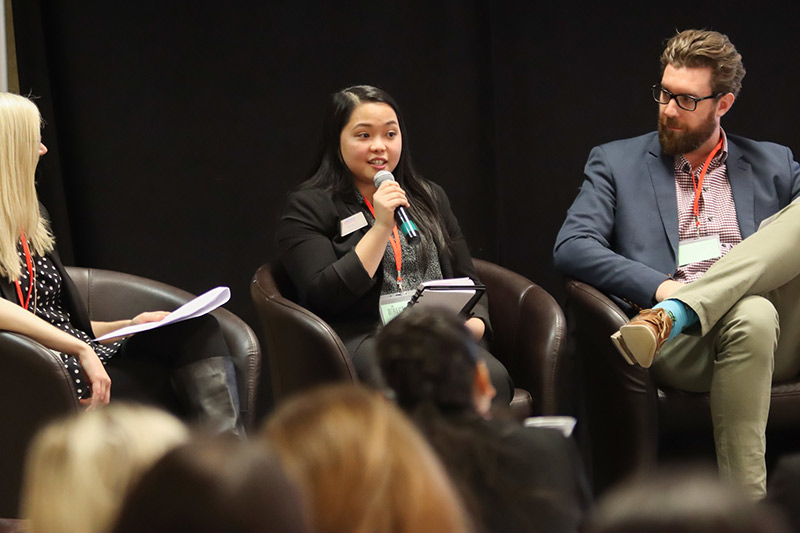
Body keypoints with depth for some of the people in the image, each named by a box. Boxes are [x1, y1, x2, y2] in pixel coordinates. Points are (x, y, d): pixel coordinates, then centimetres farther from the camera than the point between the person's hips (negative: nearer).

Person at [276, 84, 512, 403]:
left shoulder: (430, 198, 26)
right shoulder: (307, 207, 8)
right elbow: (323, 297, -6)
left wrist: (473, 324, -1)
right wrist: (381, 227, -9)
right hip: (362, 339, -4)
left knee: (492, 378, -32)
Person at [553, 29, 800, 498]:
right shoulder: (617, 162, 19)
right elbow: (572, 247, 5)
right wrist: (660, 288, -11)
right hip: (678, 342, -2)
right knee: (751, 317, -36)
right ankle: (745, 506, -33)